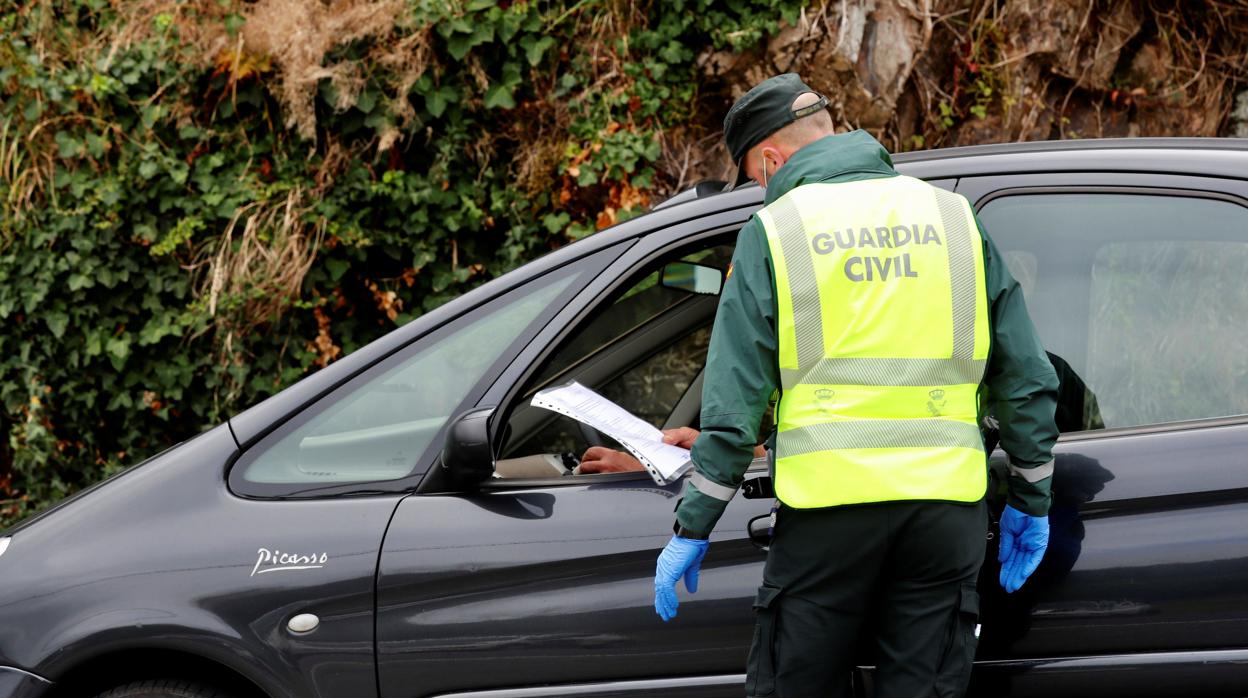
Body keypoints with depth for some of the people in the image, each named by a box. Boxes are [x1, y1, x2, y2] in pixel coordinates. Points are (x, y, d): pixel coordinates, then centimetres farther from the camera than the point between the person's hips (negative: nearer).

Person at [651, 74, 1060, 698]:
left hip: (828, 506, -3)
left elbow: (733, 401, -3)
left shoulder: (773, 232, 0)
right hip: (944, 504, 3)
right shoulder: (952, 217, 11)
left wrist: (691, 529, 2)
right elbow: (1026, 379, 11)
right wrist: (1030, 502, 18)